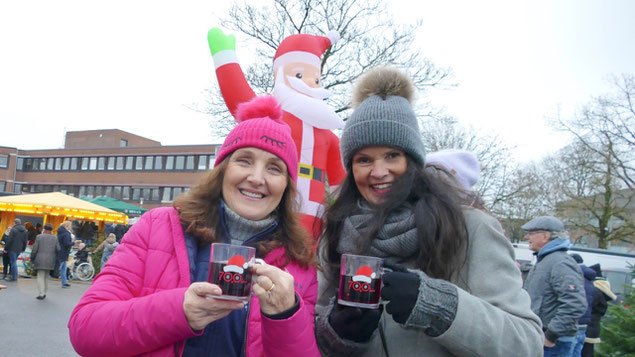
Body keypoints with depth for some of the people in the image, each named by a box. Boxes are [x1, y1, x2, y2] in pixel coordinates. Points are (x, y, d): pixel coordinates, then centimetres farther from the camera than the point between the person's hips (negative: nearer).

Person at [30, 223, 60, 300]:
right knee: (46, 277, 16)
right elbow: (58, 250, 4)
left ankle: (41, 294, -6)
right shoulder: (55, 238, 5)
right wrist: (55, 260, 17)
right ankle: (44, 293, 20)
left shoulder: (39, 237, -4)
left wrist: (32, 258, 9)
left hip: (40, 261, -3)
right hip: (50, 261, 3)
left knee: (40, 277, -1)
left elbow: (35, 249, -4)